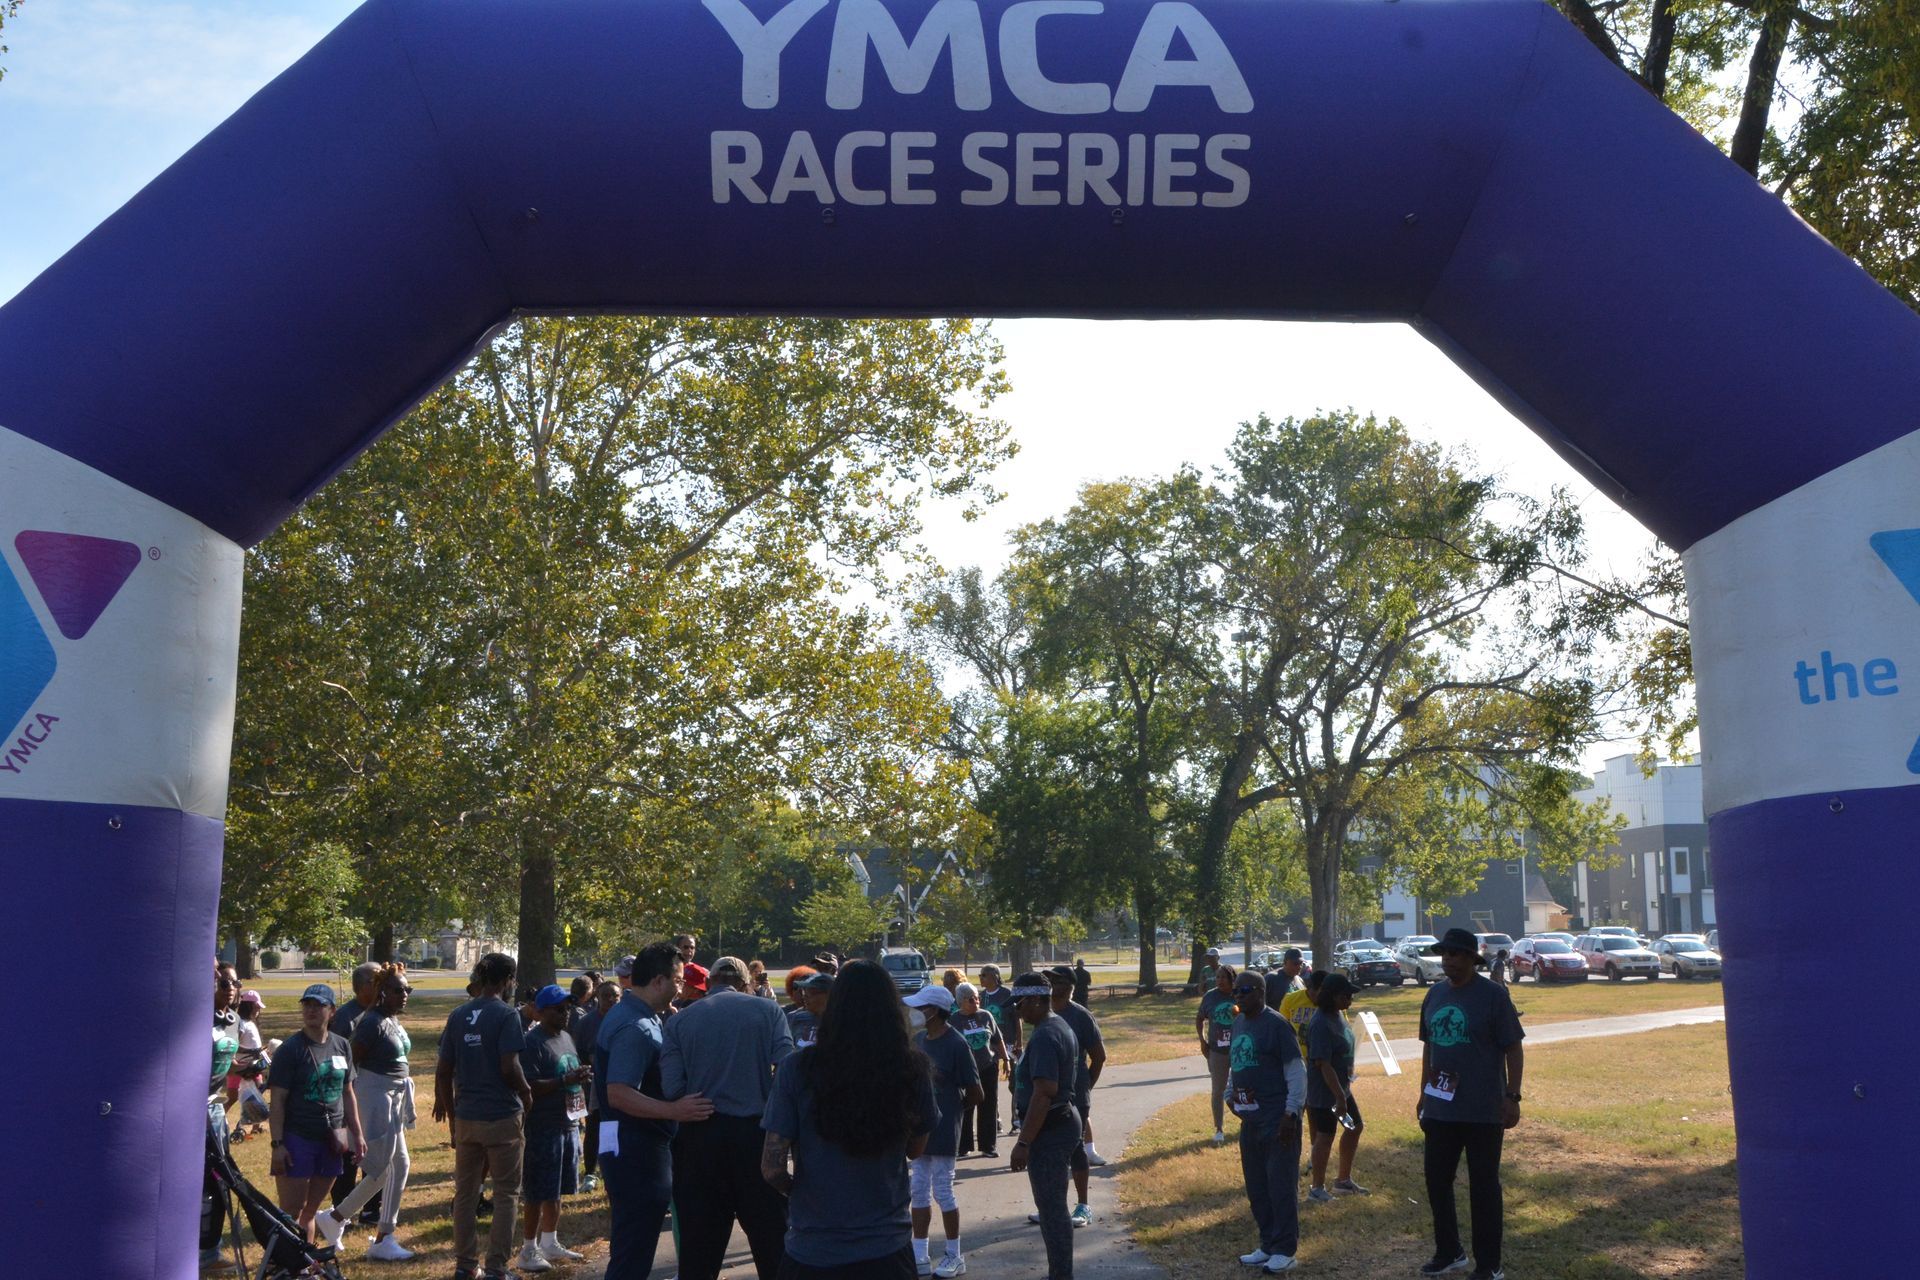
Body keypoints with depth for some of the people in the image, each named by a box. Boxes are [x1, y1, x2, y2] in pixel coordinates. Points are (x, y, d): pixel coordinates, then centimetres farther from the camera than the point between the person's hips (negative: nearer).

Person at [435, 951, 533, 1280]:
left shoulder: (458, 1016, 7)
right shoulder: (507, 1015, -11)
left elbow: (443, 1071, 8)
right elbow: (509, 1067, -18)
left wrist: (451, 1109, 18)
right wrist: (526, 1093, -1)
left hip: (466, 1117, 5)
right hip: (503, 1117, -5)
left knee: (466, 1193, 14)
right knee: (506, 1195, 4)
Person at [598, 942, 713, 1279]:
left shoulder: (634, 1015, 12)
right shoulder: (635, 1027, -21)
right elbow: (618, 1093, -29)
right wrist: (674, 1110, -36)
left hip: (642, 1143, 11)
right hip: (635, 1148, -11)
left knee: (630, 1247, 20)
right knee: (634, 1253, -5)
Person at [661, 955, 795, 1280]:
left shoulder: (680, 1020, 4)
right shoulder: (767, 1010, 1)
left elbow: (672, 1087, -6)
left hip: (700, 1135, 1)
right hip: (755, 1131, -1)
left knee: (698, 1243, 10)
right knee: (772, 1239, 10)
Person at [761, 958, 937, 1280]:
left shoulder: (799, 1069, -14)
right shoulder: (911, 1071, -11)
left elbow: (773, 1168, -12)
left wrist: (803, 1191, 7)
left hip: (812, 1253, 0)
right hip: (887, 1250, 1)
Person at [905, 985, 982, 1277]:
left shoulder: (956, 1044, -17)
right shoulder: (918, 1039, 3)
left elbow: (975, 1094, -12)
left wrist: (953, 1110, 2)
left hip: (943, 1129, -7)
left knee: (942, 1191, 2)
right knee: (919, 1190, 11)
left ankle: (954, 1256, 17)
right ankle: (920, 1256, 21)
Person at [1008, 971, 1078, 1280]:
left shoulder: (1044, 1037, -22)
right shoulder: (1060, 1025, 10)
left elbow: (1044, 1092, -28)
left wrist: (1023, 1142, -27)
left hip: (1049, 1130, -11)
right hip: (1063, 1122, 11)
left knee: (1052, 1208, -3)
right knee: (1054, 1205, 18)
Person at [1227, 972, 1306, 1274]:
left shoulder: (1275, 1024, -12)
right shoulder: (1237, 1024, 11)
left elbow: (1297, 1073, -14)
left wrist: (1291, 1113, -18)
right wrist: (1230, 1094, 14)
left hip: (1277, 1119, -8)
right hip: (1250, 1118, 8)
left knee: (1281, 1184, -1)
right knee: (1256, 1185, 13)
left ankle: (1285, 1251, 8)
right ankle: (1268, 1245, 25)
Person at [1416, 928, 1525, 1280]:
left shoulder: (1493, 996, -10)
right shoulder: (1435, 995, 8)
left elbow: (1513, 1049, -8)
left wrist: (1512, 1097, -13)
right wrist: (1423, 1094, 16)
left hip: (1483, 1112, -6)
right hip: (1440, 1109, 6)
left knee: (1483, 1188, 3)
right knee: (1437, 1183, 13)